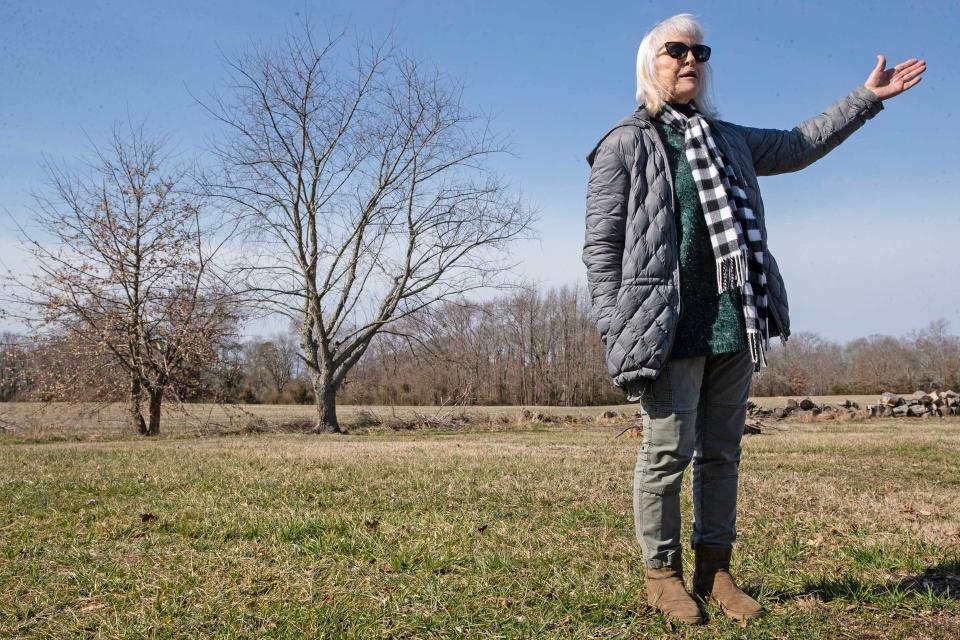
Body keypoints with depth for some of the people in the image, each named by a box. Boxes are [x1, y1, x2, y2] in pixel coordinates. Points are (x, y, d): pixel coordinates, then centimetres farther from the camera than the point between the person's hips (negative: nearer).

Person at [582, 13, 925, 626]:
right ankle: (663, 572, 11)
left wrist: (868, 96, 34)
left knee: (722, 454, 9)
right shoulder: (624, 146, 1)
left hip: (734, 324, 6)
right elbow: (601, 245, -4)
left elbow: (798, 145, 33)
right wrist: (615, 330, -12)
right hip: (669, 331, -6)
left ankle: (714, 569, 20)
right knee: (667, 453, -3)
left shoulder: (728, 139, 19)